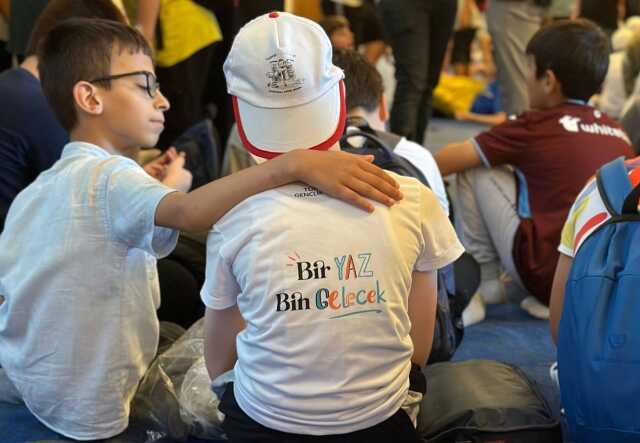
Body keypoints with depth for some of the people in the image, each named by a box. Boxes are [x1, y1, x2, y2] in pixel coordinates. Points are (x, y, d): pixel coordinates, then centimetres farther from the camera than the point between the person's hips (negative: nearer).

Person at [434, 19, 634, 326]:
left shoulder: (535, 127, -4)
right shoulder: (616, 131, 10)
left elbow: (450, 160, 5)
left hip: (548, 275, -6)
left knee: (475, 170, 6)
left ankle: (484, 283, 11)